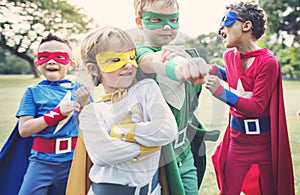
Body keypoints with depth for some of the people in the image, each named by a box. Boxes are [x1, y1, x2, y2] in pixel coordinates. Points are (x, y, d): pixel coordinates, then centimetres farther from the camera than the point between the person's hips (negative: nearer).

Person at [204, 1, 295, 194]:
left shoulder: (267, 62, -17)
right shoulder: (230, 55, 2)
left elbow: (257, 107, -19)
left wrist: (221, 92, -27)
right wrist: (215, 70, 10)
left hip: (264, 140, -5)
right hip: (237, 137, 5)